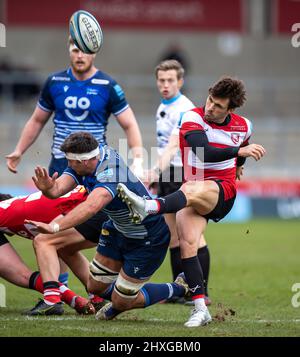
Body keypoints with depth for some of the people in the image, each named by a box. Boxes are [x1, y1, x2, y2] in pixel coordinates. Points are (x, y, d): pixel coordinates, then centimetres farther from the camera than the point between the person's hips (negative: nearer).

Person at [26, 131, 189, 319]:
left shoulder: (111, 174, -38)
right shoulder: (84, 163, -12)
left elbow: (90, 207, -55)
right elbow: (58, 188, -20)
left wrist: (54, 227, -65)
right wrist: (48, 188, -45)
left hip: (148, 240, -8)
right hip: (119, 231, 8)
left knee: (121, 302, 2)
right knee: (96, 287, 13)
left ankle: (178, 289, 20)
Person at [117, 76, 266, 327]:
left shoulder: (244, 126, 5)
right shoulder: (193, 118, -6)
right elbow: (204, 153, -24)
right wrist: (240, 151, -35)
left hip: (224, 191, -1)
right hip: (194, 189, 1)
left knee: (191, 190, -38)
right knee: (187, 242, -22)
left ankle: (147, 208, -67)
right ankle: (200, 309, -20)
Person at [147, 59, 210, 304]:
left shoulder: (184, 109, -14)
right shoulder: (163, 107, 15)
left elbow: (173, 146, -27)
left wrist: (156, 171, -38)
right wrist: (156, 174, 23)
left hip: (185, 175, -9)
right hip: (167, 175, 9)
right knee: (173, 236, 9)